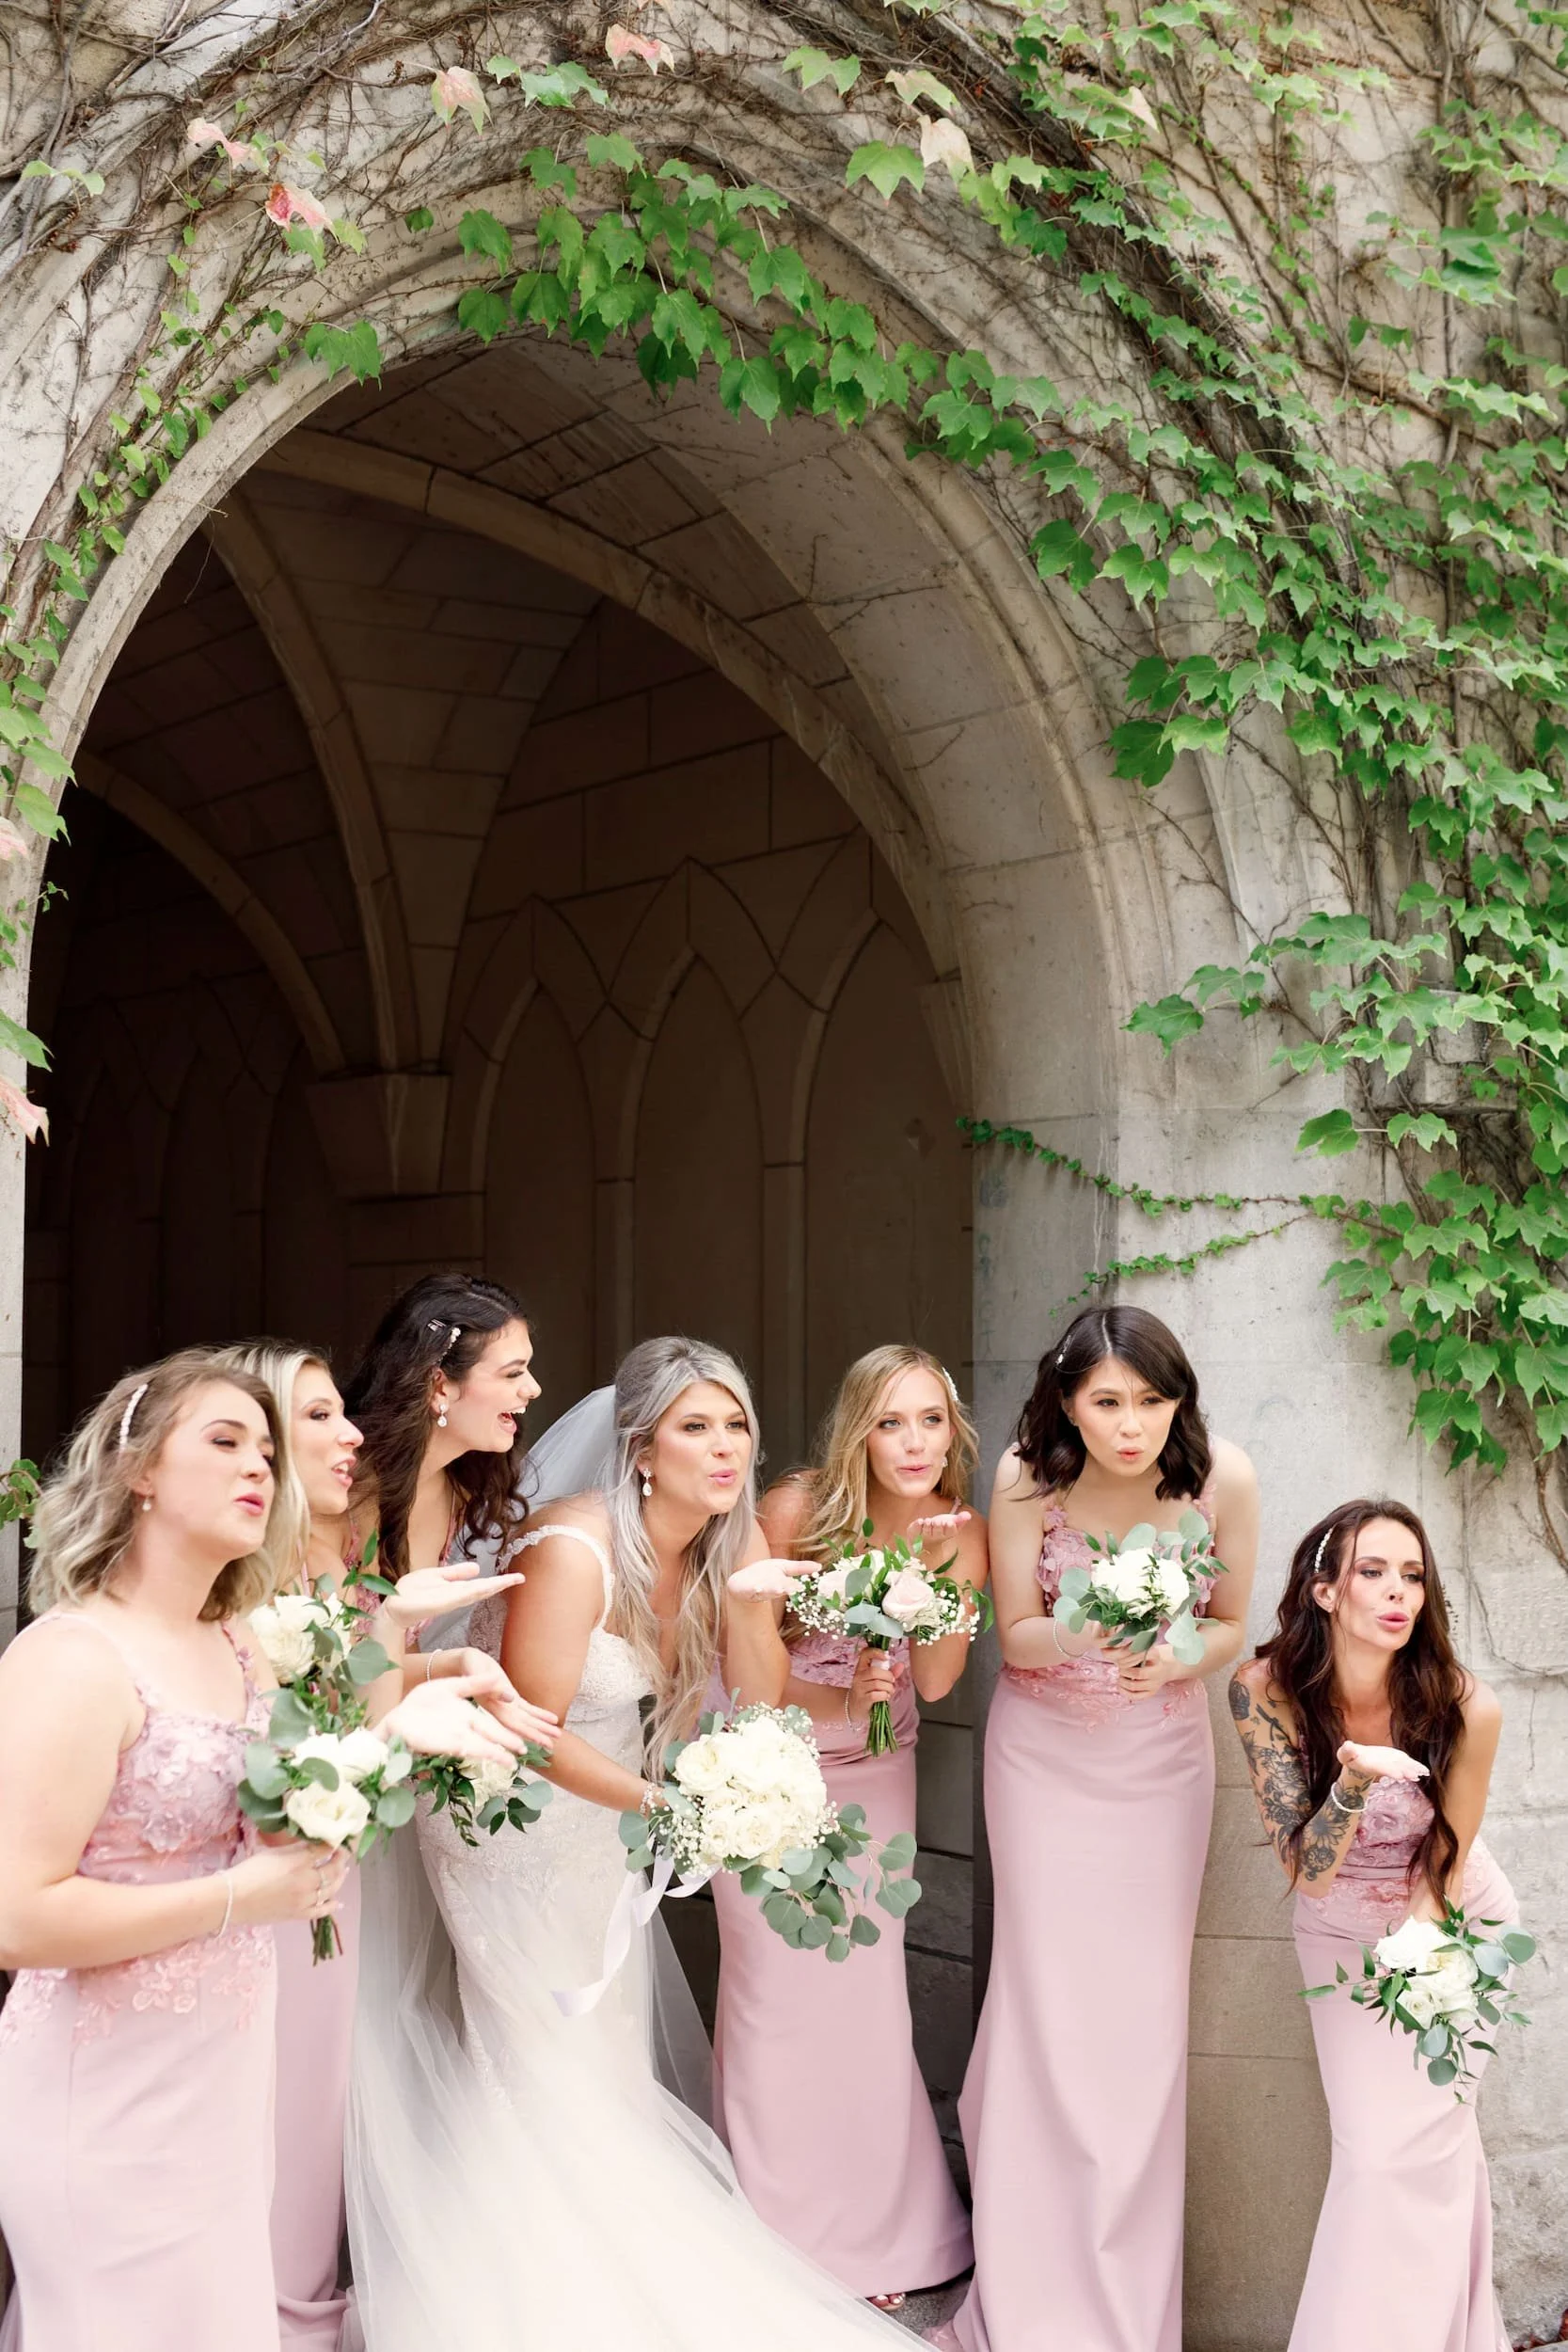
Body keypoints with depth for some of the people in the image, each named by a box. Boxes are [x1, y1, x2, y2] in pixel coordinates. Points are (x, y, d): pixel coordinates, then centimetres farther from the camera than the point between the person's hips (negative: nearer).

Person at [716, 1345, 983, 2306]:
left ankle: (870, 2240, 25)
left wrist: (944, 1565, -30)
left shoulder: (962, 1532, -10)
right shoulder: (798, 1510, -21)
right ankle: (777, 2241, 18)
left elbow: (936, 1680, -16)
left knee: (867, 1992, 7)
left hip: (876, 1778, 3)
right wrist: (839, 1705, -31)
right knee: (773, 1993, 2)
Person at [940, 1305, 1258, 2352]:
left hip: (1162, 1753, 1)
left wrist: (1174, 1657, -24)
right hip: (1045, 1751, -1)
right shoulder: (1027, 1477, -19)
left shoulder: (1223, 1476, -17)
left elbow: (1231, 1625, -2)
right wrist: (1083, 1636, -31)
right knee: (1049, 1999, -1)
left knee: (1146, 2008, 2)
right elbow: (1015, 1636, -10)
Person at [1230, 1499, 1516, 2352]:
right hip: (1341, 1930, 1)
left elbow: (1443, 1864, -12)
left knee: (1418, 2143, -9)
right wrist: (1355, 1781, -42)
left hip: (1452, 1922, -1)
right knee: (1369, 2147, -2)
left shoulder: (1464, 1708, -27)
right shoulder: (1266, 1692, -24)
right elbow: (1307, 1872, -25)